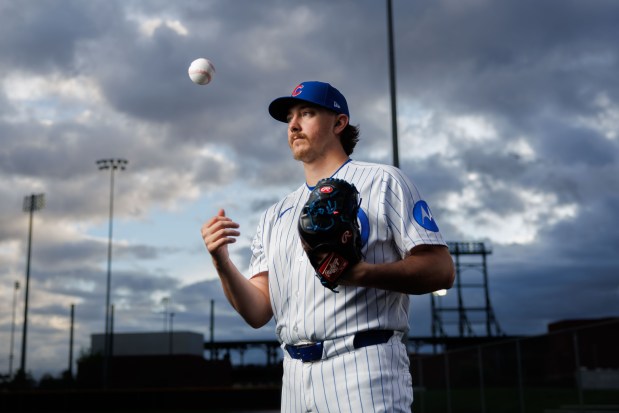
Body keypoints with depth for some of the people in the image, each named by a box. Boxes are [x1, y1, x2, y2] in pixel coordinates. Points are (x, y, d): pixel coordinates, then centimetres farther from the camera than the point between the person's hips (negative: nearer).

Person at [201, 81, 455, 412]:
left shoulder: (382, 182, 4)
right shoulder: (275, 216, 19)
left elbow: (441, 270, -7)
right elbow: (258, 313, 11)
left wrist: (362, 273, -22)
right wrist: (222, 263, -7)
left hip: (364, 370, -5)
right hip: (295, 378, 5)